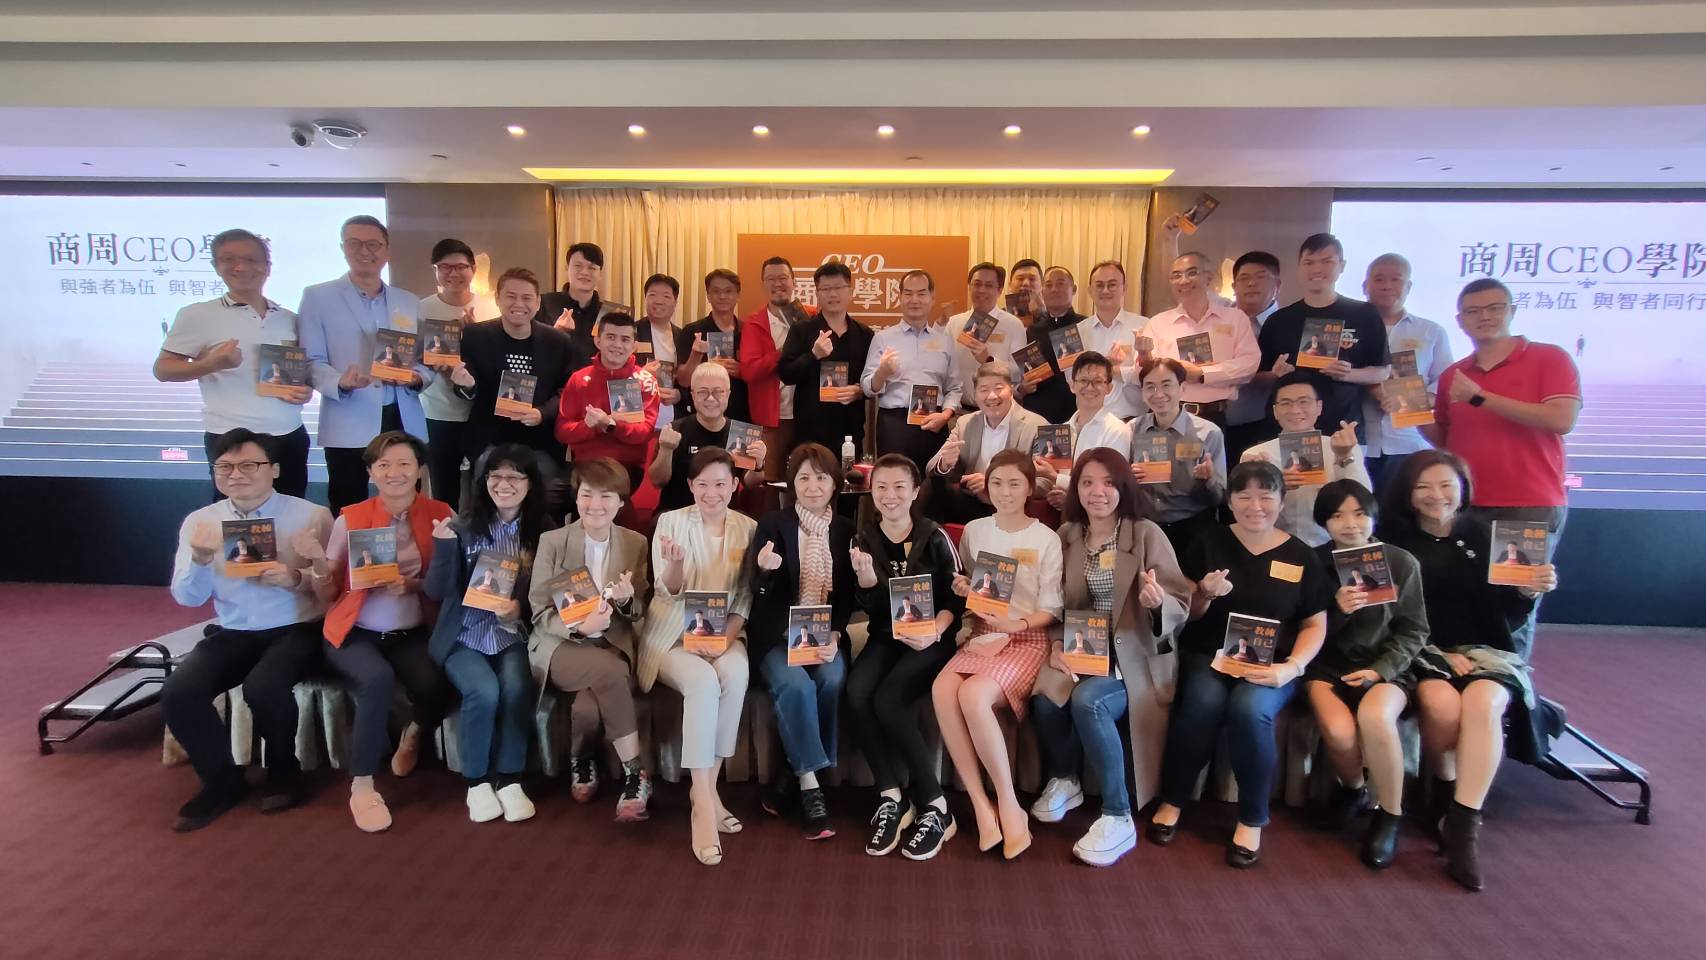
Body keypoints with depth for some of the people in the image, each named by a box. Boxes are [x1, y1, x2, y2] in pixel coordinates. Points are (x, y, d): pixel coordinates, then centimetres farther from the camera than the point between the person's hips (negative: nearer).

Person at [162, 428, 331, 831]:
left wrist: (294, 578, -27)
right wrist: (200, 559, -17)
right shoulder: (199, 521, 4)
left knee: (263, 687, -31)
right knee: (178, 692, -18)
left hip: (296, 629, -4)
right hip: (233, 632, 4)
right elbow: (187, 598, 3)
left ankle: (283, 771, 1)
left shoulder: (312, 516, -7)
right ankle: (222, 780, 7)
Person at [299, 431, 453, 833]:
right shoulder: (350, 519, -2)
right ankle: (362, 785, -13)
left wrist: (414, 585, -18)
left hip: (411, 633, 1)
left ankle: (413, 734, 10)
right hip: (355, 632, 0)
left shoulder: (439, 515, -2)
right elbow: (329, 594, 2)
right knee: (377, 678, -32)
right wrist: (318, 562, -17)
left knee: (434, 685, -28)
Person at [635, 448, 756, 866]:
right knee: (704, 682, -33)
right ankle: (705, 804, -29)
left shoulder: (748, 528, 5)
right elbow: (668, 592, -6)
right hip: (673, 636, -2)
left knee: (736, 675, -32)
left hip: (724, 635, 2)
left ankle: (705, 788, -19)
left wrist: (727, 636, -11)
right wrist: (675, 563, -28)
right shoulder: (671, 521, -1)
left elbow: (746, 597, 6)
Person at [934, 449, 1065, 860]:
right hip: (982, 633, 4)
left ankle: (1008, 805, -16)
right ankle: (981, 805, -20)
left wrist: (1013, 626, -19)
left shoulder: (1046, 539, 0)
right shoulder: (974, 531, 11)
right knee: (942, 689, -29)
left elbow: (1051, 610, -2)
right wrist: (961, 590, -5)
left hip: (1027, 639, -4)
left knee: (973, 695, -32)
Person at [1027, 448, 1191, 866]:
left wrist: (1158, 602, -31)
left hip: (1136, 656, -3)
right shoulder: (1067, 535, 6)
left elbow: (1182, 607, -9)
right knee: (1046, 698, -26)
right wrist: (1057, 646, -9)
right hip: (1083, 651, 4)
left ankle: (1119, 819, -15)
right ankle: (1063, 781, 5)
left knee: (1087, 701, -32)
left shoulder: (1147, 534, -7)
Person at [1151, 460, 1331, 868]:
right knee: (1204, 700, -33)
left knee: (1250, 708, -33)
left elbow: (1315, 625, 7)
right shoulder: (1208, 544, 4)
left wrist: (1291, 667, -10)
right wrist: (1205, 595, -16)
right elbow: (1187, 615, 7)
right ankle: (1172, 800, -10)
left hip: (1271, 666, 0)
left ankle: (1252, 820, -10)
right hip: (1208, 655, 0)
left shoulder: (1301, 557, 4)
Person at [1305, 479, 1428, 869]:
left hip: (1384, 666, 0)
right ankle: (1351, 789, 10)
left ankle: (1389, 816, -9)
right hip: (1327, 666, 1)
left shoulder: (1402, 562, -1)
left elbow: (1413, 631, 2)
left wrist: (1380, 669, -13)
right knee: (1338, 731, -29)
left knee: (1374, 716, -34)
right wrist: (1337, 610, -19)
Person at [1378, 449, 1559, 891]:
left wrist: (1529, 592, -18)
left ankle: (1462, 827, -27)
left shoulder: (1485, 536, 6)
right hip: (1422, 651, -1)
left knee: (1483, 702, -31)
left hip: (1486, 649, 1)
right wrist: (1440, 654, -13)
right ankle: (1444, 791, -2)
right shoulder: (1394, 540, 4)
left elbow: (1508, 616, 3)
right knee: (1442, 703, -32)